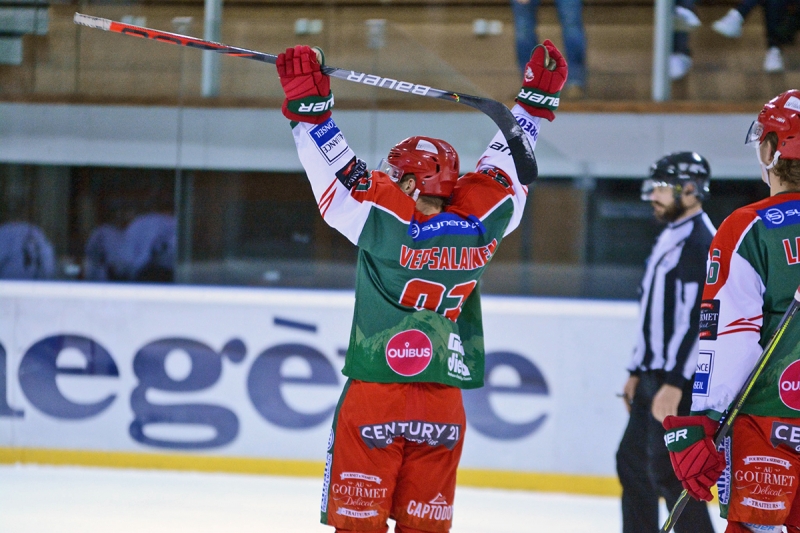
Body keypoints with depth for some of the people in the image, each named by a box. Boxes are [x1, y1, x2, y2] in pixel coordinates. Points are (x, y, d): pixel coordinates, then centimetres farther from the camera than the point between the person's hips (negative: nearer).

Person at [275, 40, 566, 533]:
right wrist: (537, 99, 24)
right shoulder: (479, 228, 0)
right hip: (443, 409, 4)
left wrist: (308, 104, -5)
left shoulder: (385, 220, -12)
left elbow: (341, 172, -10)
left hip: (373, 399, -4)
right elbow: (507, 167, 13)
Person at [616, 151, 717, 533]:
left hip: (680, 381, -11)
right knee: (633, 460, 15)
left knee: (668, 472, -11)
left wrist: (675, 384, -27)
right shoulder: (670, 237, 17)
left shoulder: (700, 243, -16)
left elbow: (698, 318, -24)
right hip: (655, 374, 11)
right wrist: (637, 372, 23)